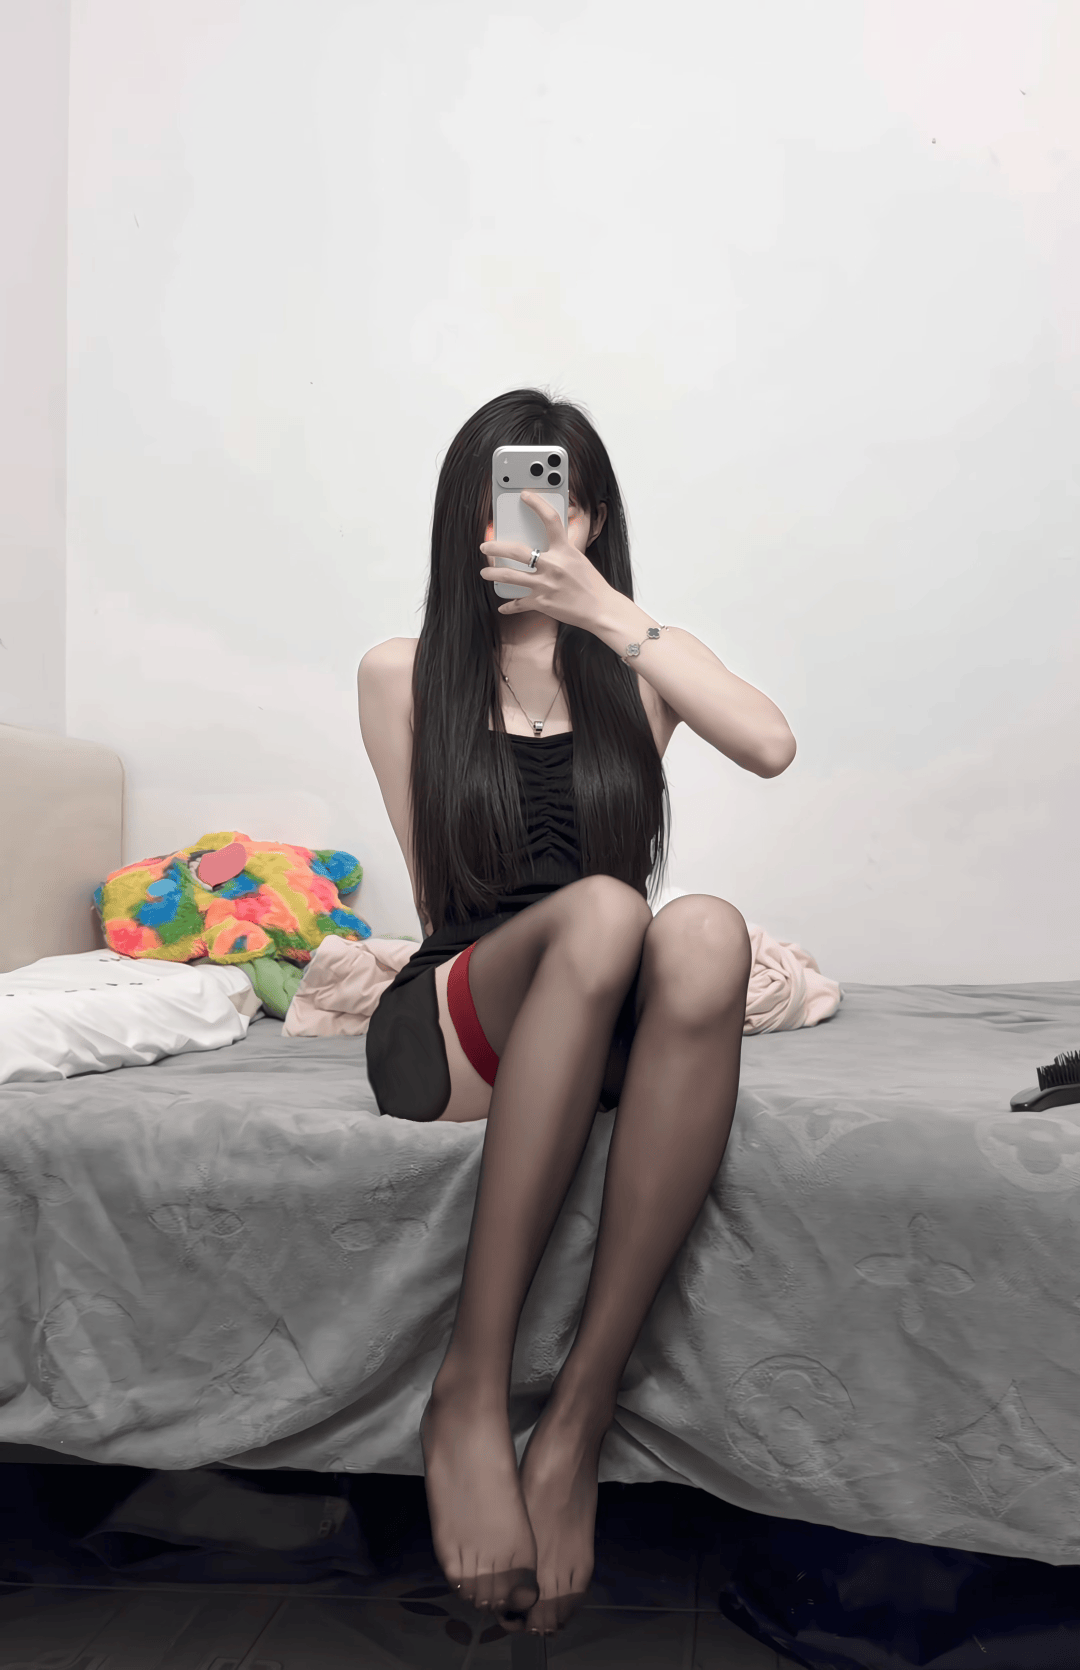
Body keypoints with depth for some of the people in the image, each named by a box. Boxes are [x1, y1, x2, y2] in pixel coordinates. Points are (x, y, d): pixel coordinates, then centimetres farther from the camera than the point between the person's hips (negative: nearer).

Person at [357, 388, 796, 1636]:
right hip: (450, 1034, -1)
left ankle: (581, 1415, -31)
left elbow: (771, 747, -8)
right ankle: (470, 1394, -31)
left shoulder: (643, 661, 14)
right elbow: (439, 892, 9)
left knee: (706, 931, -34)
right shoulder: (402, 674, 11)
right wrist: (563, 939, -4)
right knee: (601, 910, -35)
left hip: (609, 1034, 2)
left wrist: (608, 612, -11)